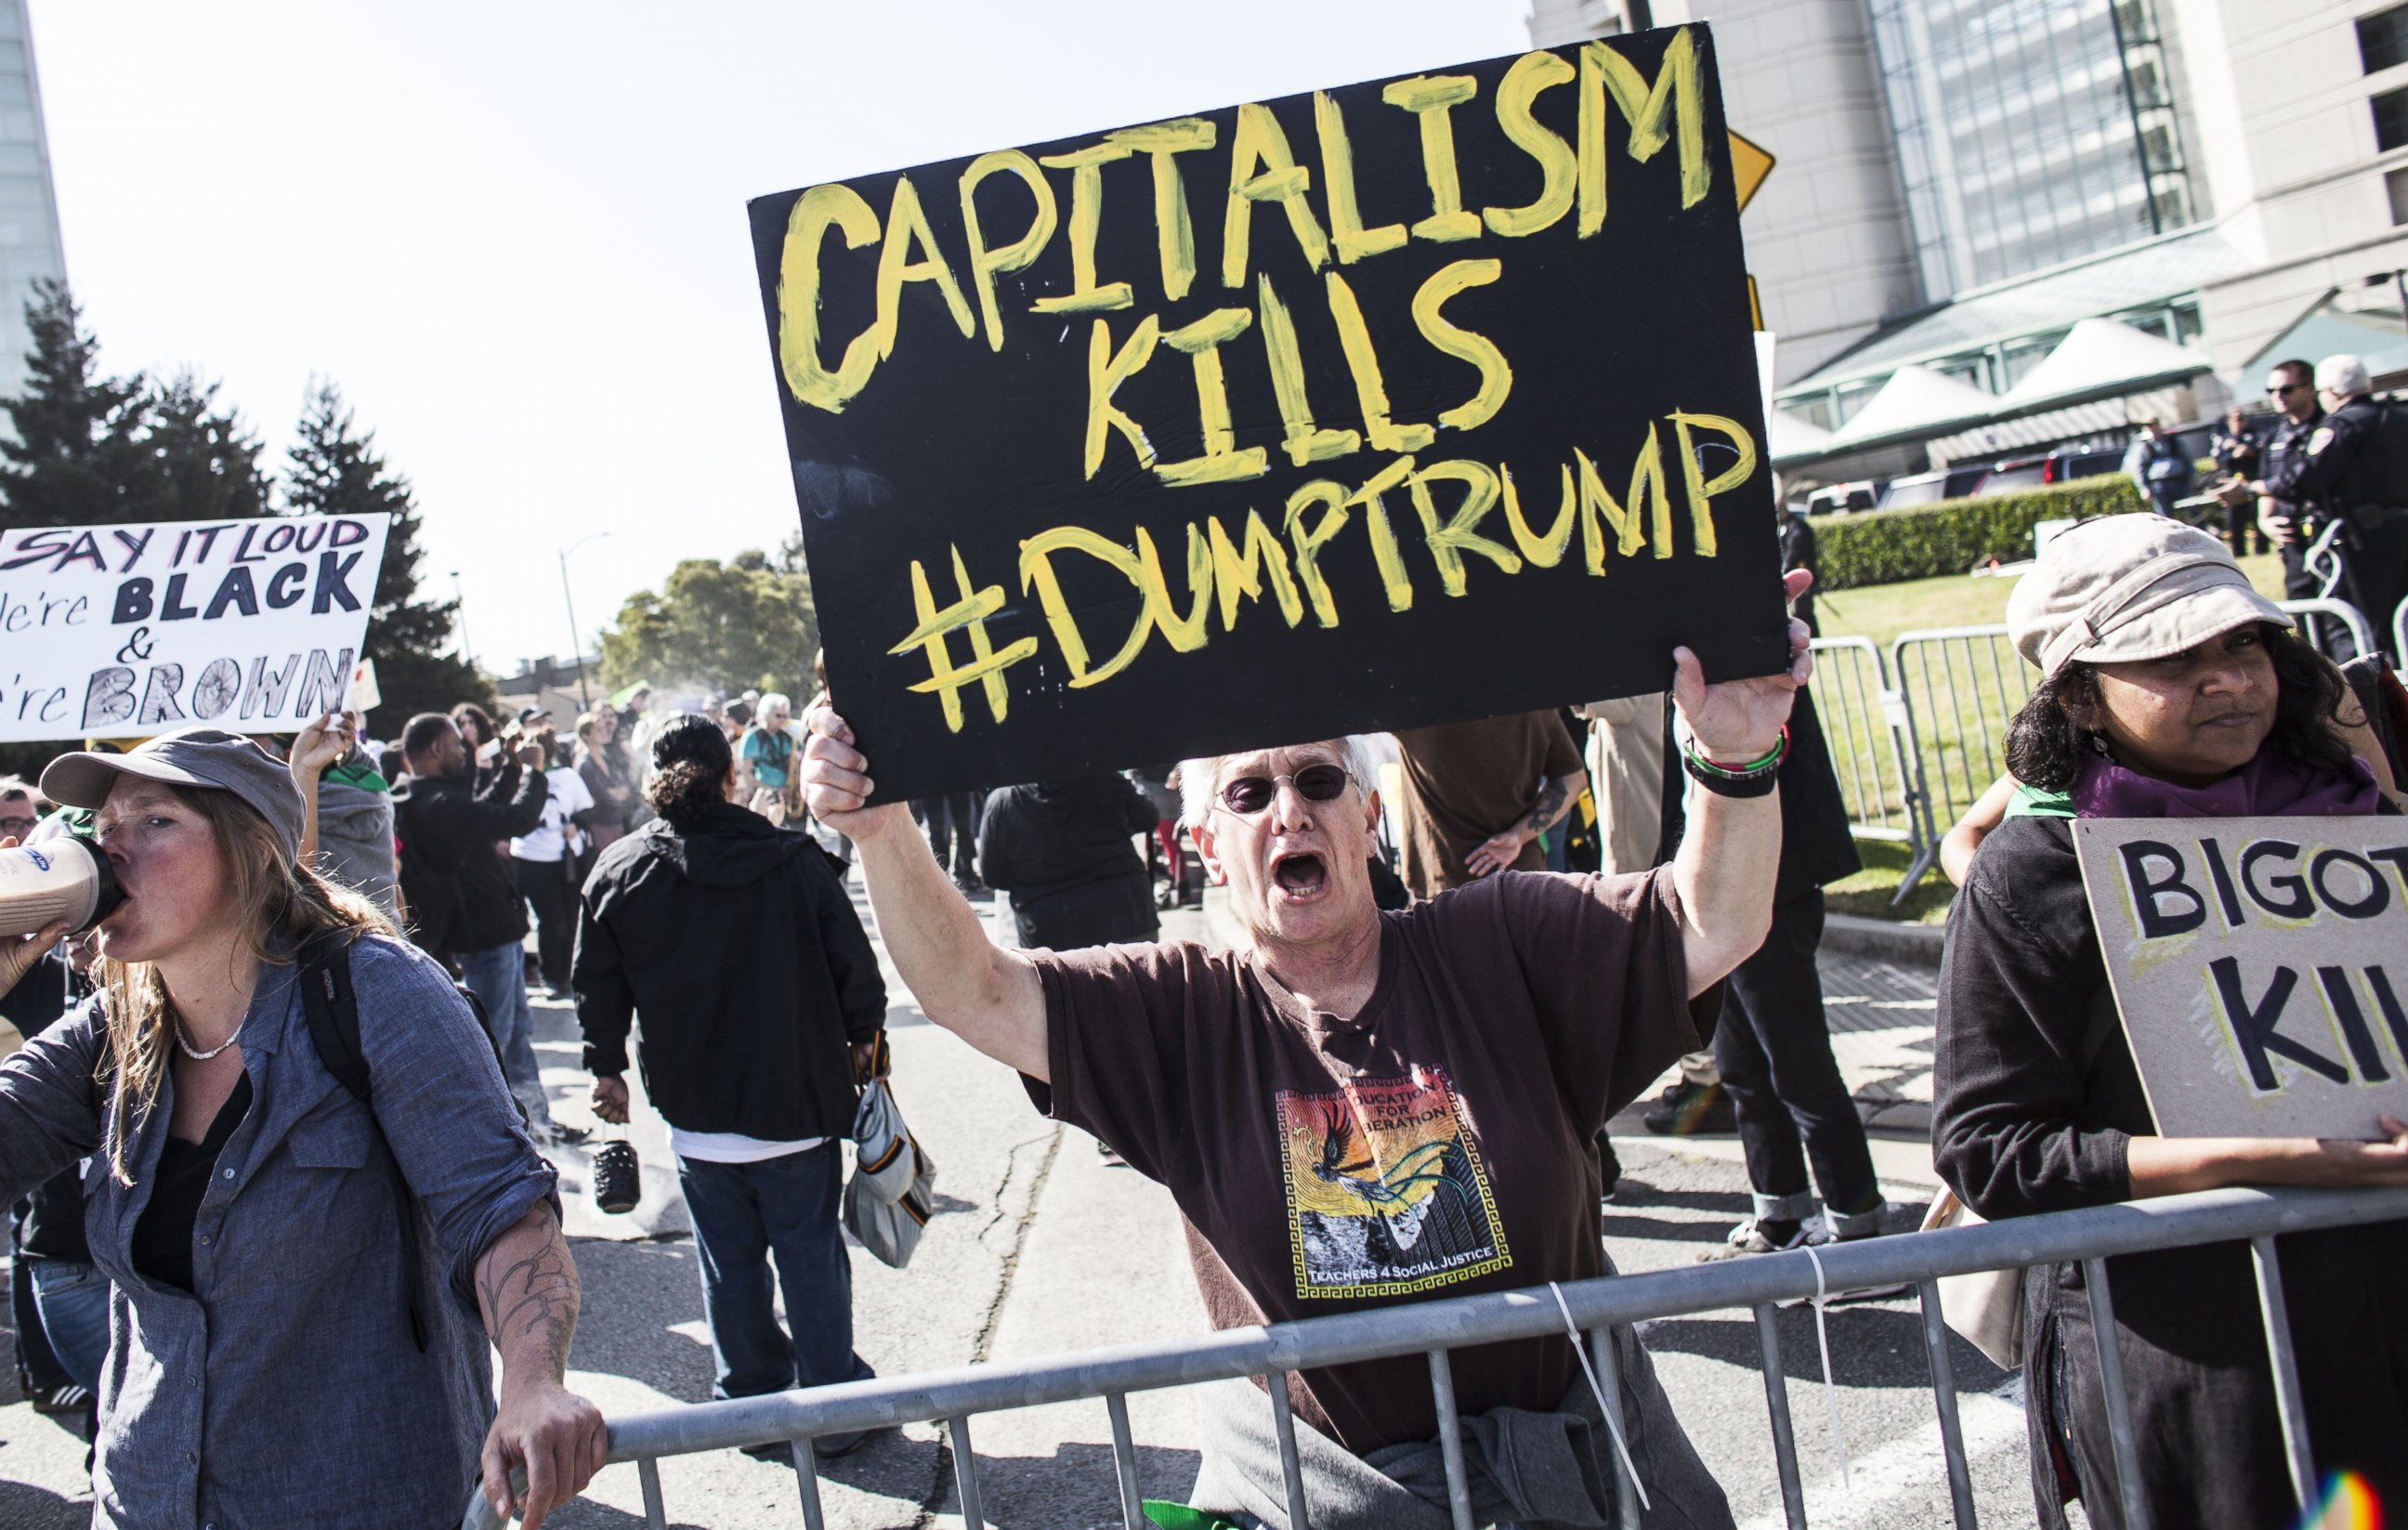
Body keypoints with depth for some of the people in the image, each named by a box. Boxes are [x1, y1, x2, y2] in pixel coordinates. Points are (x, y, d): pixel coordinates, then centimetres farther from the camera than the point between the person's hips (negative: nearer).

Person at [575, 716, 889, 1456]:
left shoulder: (617, 873, -5)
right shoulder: (792, 857, -8)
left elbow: (599, 987, 3)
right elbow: (852, 958, -4)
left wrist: (606, 1068, 17)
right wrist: (862, 1035, 11)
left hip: (697, 1115, 1)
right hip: (798, 1105, -1)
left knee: (730, 1267, 14)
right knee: (813, 1257, 9)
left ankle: (751, 1404, 24)